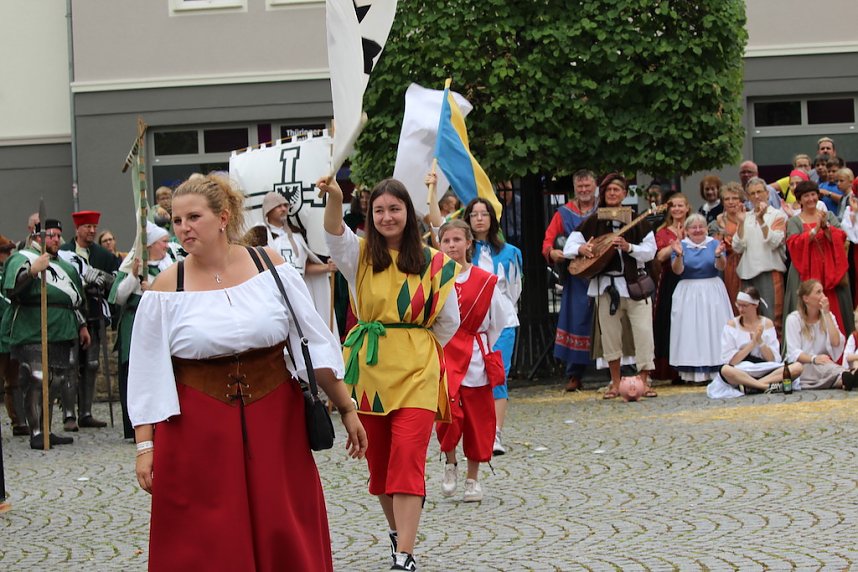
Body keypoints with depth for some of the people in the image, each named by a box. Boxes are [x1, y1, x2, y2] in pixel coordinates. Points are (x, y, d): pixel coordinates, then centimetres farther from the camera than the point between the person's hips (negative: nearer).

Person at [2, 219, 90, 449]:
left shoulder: (65, 265, 23)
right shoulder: (22, 259, -2)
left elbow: (76, 299, 30)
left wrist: (82, 326, 29)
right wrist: (33, 271, -30)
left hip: (64, 334, 8)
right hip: (34, 336, -7)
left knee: (55, 382, 8)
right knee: (36, 382, -11)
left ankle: (46, 431, 15)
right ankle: (35, 433, -8)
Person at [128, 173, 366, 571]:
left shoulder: (270, 267, -1)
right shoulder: (166, 289, -2)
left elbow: (315, 343, 3)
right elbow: (148, 373, 2)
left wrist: (346, 408, 4)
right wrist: (144, 445, -2)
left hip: (274, 422, 1)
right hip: (198, 431, 0)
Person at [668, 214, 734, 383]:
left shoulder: (714, 244, 3)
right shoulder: (681, 245, 3)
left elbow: (721, 267, -9)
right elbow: (677, 270, -6)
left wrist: (718, 255, -28)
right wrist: (679, 255, -23)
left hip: (712, 292, 0)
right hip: (688, 293, 0)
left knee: (713, 330, 0)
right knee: (691, 330, -3)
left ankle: (717, 369, 3)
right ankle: (693, 372, -3)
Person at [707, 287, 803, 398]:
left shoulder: (767, 323, 7)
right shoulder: (732, 324, 1)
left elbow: (774, 360, 1)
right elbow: (730, 361, -7)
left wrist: (760, 341, -13)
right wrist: (752, 343, -13)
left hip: (765, 371, 3)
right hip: (741, 373, -3)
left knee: (797, 367, -22)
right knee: (725, 370, -38)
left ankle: (749, 387, -28)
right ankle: (768, 386, -29)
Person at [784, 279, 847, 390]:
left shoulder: (828, 316, 12)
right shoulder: (794, 319, -1)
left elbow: (836, 343, -6)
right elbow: (794, 353, -9)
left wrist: (827, 314, -6)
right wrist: (814, 359, -29)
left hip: (823, 366, 4)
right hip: (801, 367, -4)